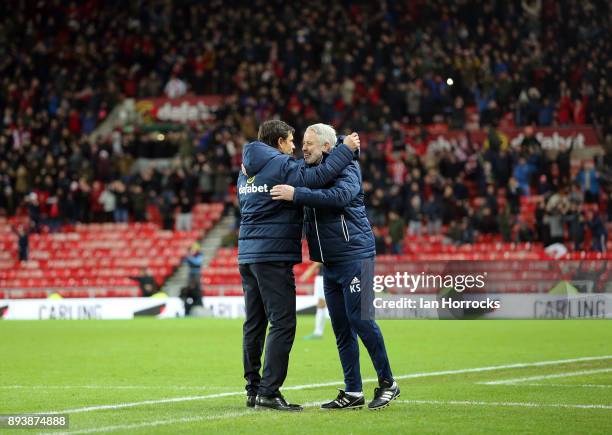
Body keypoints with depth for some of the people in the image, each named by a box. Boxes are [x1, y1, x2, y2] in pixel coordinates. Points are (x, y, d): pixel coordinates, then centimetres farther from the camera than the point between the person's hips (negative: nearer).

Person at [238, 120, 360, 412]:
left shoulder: (245, 171, 17)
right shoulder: (281, 166, -10)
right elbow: (318, 177, -21)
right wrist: (346, 149, -11)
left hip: (247, 255, 9)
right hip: (273, 256, -9)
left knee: (254, 324, 11)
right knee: (282, 324, -8)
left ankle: (253, 388, 14)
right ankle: (268, 391, -13)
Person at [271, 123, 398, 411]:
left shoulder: (346, 167, -8)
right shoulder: (309, 171, 16)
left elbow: (340, 195, -26)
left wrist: (296, 194, -27)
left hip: (354, 254, -8)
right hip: (330, 262, 8)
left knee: (360, 319, -10)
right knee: (341, 327, 7)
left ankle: (387, 383, 1)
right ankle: (353, 393, 11)